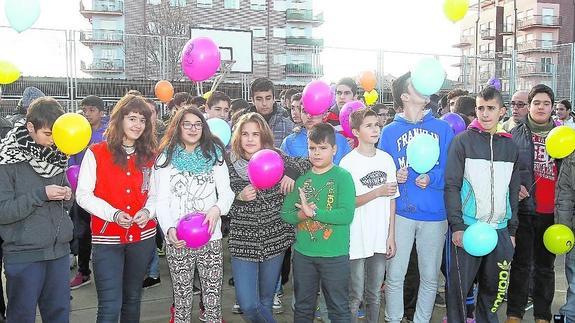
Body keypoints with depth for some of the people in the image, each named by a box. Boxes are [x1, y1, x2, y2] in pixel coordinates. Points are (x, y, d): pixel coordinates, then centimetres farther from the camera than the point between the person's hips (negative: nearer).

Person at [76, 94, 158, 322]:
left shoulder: (149, 156, 6)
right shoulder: (96, 153, -5)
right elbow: (83, 195, -6)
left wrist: (148, 211, -10)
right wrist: (114, 214, -20)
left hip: (143, 236, 4)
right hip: (107, 238, -3)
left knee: (132, 299, 17)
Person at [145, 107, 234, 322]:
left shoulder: (214, 155, 8)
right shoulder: (166, 158, 4)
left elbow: (226, 192, 3)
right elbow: (161, 200, -1)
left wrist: (217, 208, -18)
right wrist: (169, 229, -17)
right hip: (178, 240, -1)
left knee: (213, 298, 3)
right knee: (182, 296, 9)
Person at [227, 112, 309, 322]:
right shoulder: (230, 164, -4)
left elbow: (308, 164, 3)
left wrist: (292, 173, -14)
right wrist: (239, 198, -18)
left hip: (275, 239, 1)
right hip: (243, 242, -1)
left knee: (266, 302, 14)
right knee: (248, 306, -6)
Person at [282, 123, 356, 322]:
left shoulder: (343, 177, -8)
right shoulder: (301, 177, 5)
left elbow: (347, 214, -19)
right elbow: (285, 213, 2)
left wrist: (313, 212, -21)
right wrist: (301, 215, -18)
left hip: (335, 255, -4)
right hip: (303, 253, 4)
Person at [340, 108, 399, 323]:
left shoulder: (386, 159, 4)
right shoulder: (348, 162, -8)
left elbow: (391, 199, 8)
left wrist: (391, 235, 6)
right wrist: (378, 191, -18)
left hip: (380, 239, 4)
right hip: (357, 240, -4)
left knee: (375, 295, 15)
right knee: (355, 297, 5)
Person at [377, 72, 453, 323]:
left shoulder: (442, 128, 6)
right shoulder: (390, 131, 5)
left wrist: (432, 178, -17)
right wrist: (393, 177, -15)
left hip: (434, 213, 1)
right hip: (400, 212, -1)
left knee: (430, 277, 10)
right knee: (395, 276, 1)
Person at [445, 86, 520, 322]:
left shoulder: (510, 146, 11)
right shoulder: (463, 141, -2)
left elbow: (513, 191, 16)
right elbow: (451, 186, -6)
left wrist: (512, 230, 12)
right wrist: (457, 225, -13)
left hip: (500, 230, 4)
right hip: (467, 227, -4)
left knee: (494, 288, 11)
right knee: (459, 287, 1)